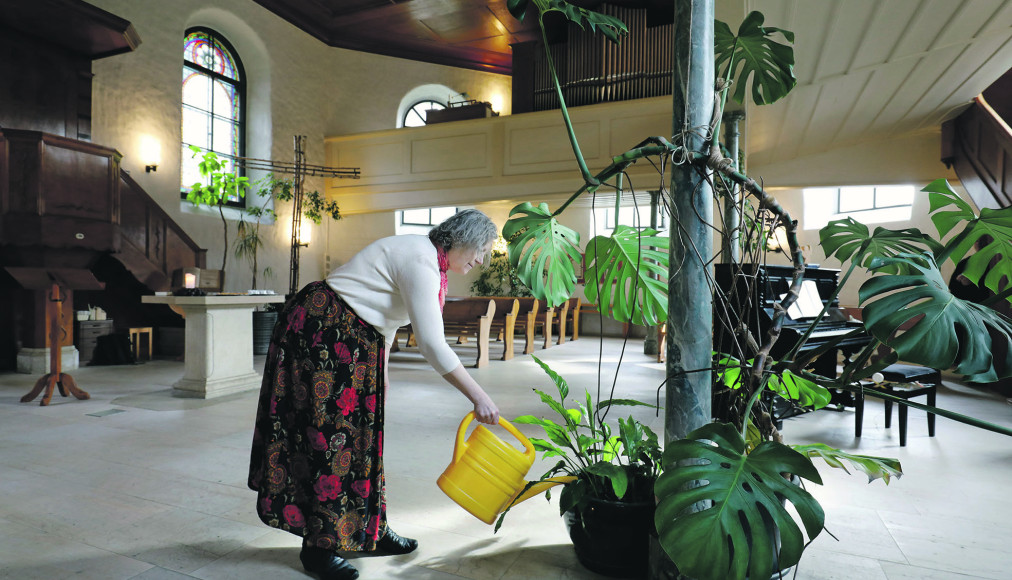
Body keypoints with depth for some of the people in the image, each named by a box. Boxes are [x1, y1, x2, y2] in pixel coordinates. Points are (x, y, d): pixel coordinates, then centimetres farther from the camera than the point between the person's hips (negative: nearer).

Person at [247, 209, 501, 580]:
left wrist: (381, 372, 21)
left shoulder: (425, 258, 10)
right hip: (321, 332, -10)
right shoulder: (421, 261, -22)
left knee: (360, 434, 12)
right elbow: (432, 344, -29)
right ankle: (318, 546, 11)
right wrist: (478, 397, -25)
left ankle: (370, 531, 24)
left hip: (351, 342, 10)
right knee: (331, 435, -4)